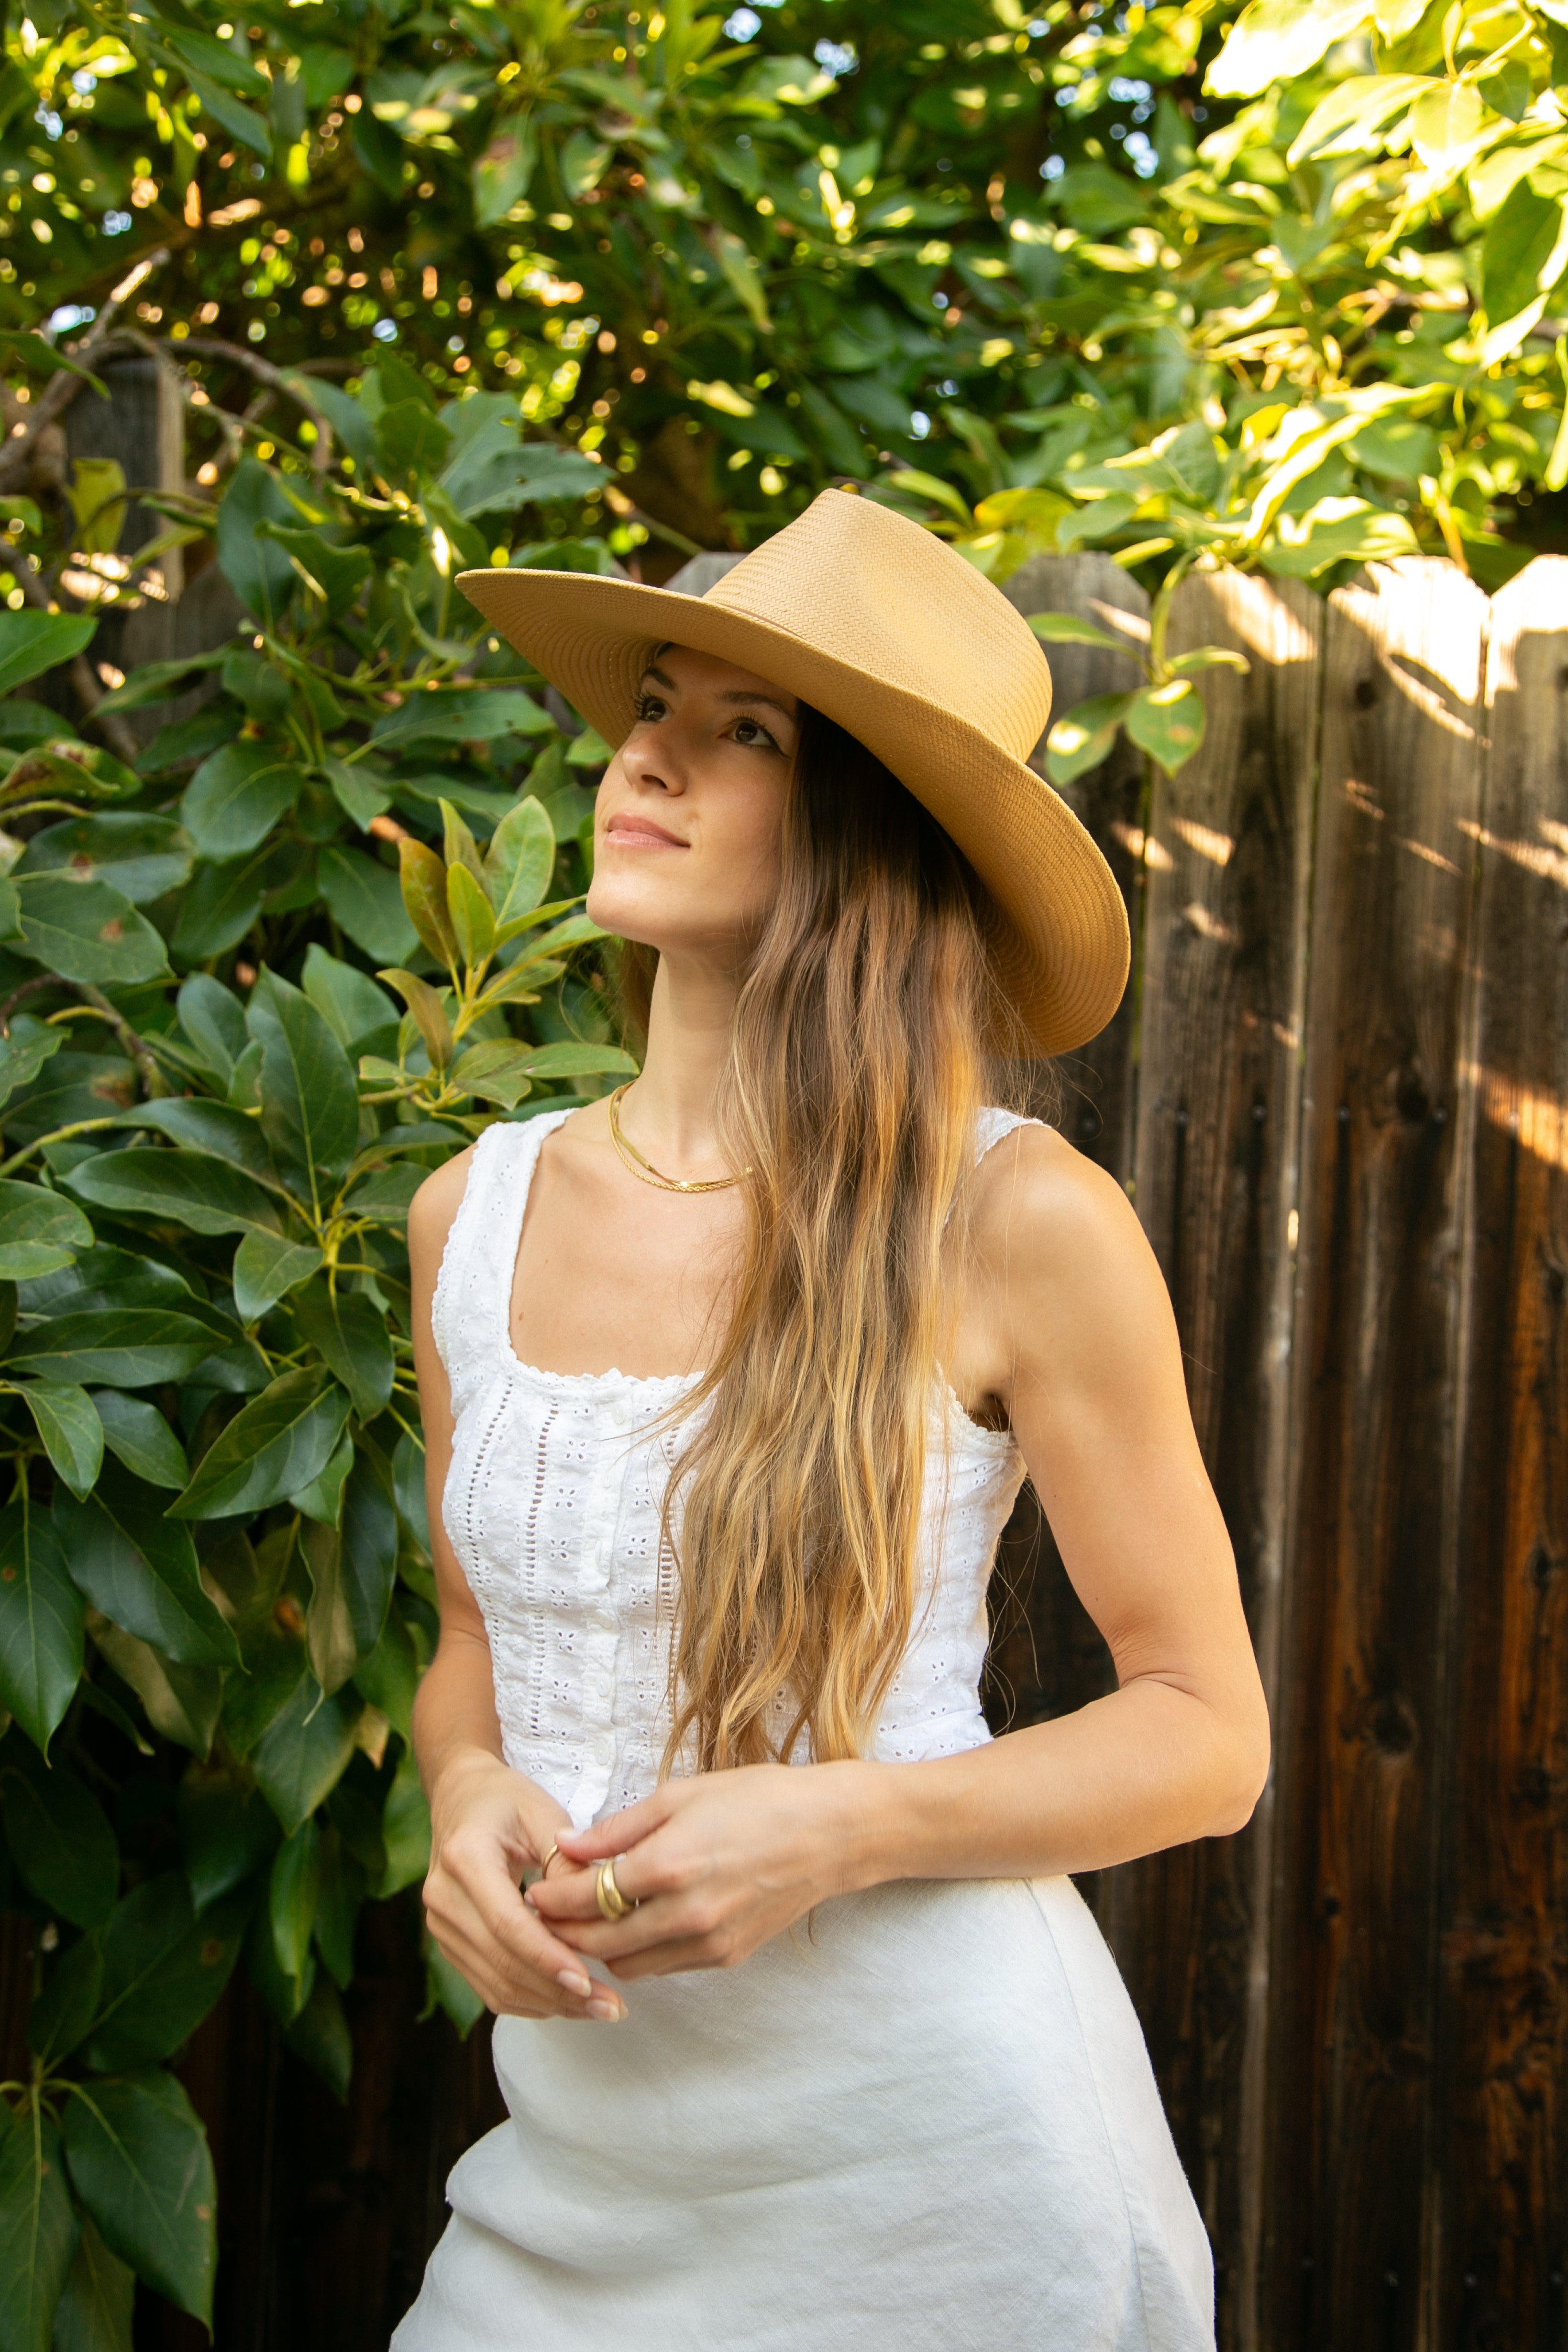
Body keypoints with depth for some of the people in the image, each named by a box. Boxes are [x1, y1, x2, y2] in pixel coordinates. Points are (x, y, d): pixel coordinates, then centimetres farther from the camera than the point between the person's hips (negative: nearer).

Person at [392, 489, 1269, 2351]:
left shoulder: (1014, 1223, -13)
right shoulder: (473, 1215, 1)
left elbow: (1208, 1735, -6)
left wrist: (842, 1827, -20)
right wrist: (466, 1796, -8)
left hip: (937, 2156, -4)